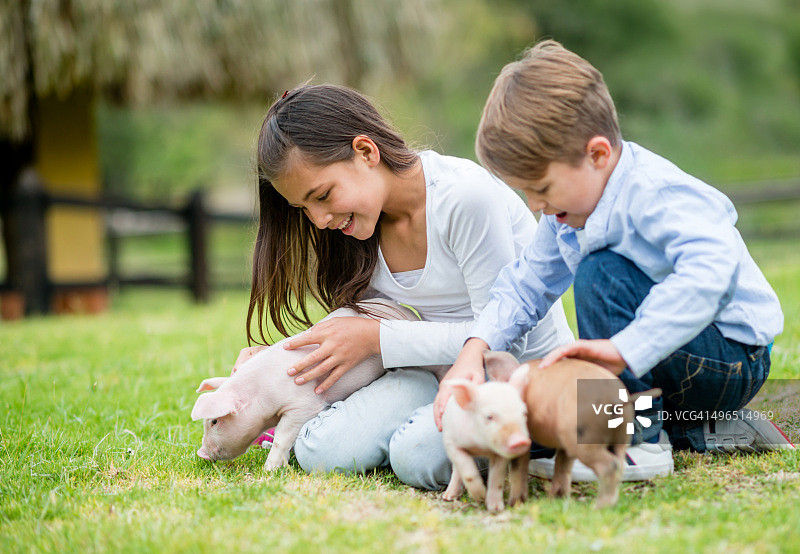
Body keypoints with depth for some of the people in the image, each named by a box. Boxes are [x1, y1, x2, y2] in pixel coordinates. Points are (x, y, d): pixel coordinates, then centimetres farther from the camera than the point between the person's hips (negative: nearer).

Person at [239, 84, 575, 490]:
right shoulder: (357, 216, 1)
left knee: (417, 455, -33)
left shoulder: (467, 196, -22)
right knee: (319, 453, -19)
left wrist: (378, 338, -18)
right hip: (435, 373, 6)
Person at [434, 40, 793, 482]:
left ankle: (640, 444, -21)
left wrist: (625, 350, -49)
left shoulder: (654, 193, -27)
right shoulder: (568, 206, 1)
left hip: (731, 363, -9)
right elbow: (525, 287, 4)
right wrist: (474, 351, -15)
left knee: (601, 273, -27)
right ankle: (702, 434, 7)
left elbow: (712, 270, -44)